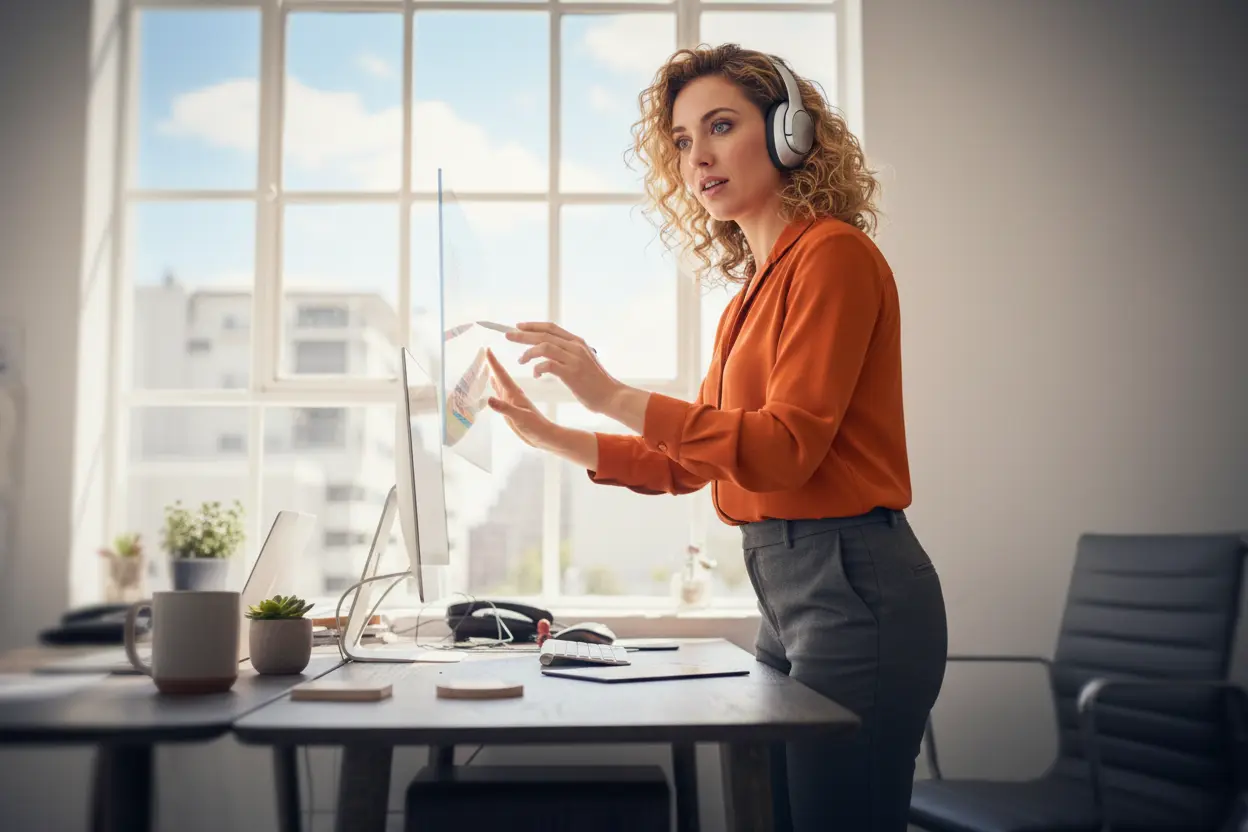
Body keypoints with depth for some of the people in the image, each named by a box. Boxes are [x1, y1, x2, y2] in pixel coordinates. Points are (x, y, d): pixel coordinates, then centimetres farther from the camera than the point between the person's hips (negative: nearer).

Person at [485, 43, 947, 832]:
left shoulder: (832, 253, -9)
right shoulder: (755, 289, 16)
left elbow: (787, 446, -20)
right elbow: (687, 462, 18)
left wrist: (611, 395, -24)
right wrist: (549, 435, 12)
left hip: (852, 588, -9)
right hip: (788, 588, 9)